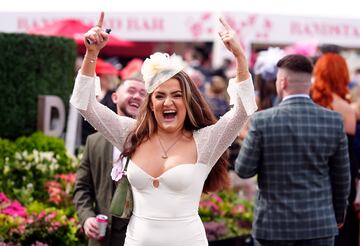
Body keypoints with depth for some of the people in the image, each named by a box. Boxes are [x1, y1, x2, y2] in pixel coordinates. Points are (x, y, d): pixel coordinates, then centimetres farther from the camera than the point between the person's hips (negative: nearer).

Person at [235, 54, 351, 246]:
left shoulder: (262, 121, -12)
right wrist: (338, 214, 19)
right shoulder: (334, 121, -4)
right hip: (319, 223, 2)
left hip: (274, 223, -2)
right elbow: (342, 176, 4)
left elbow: (243, 170, -5)